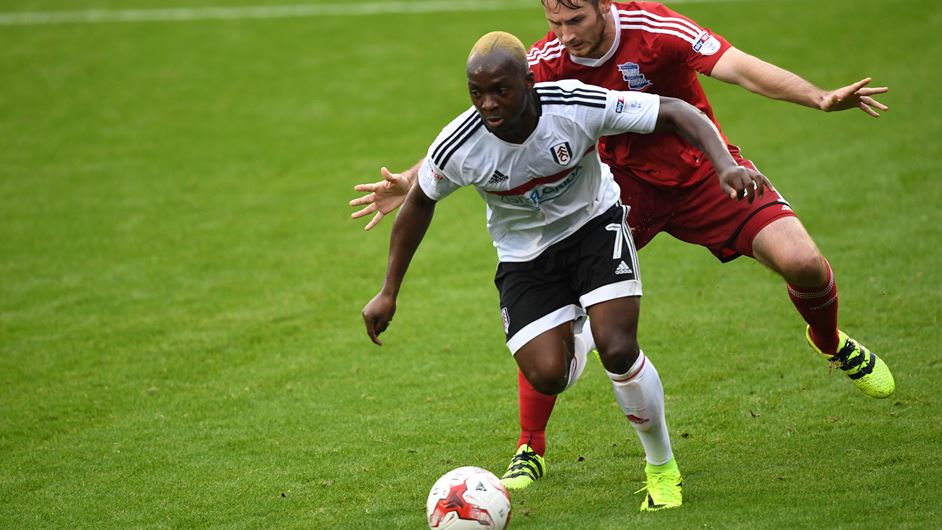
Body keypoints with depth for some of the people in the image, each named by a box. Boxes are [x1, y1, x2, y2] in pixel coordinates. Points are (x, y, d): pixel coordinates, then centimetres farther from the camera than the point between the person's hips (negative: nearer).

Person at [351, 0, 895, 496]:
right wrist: (410, 181, -18)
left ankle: (831, 342, 22)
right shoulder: (547, 62, -17)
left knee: (803, 263, -16)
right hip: (622, 185, 2)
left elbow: (738, 66, -35)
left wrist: (821, 98, -49)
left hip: (700, 173, -1)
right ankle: (531, 449, -1)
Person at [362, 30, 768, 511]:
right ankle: (577, 340, 30)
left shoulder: (577, 106, -30)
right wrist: (388, 293, -1)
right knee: (547, 378, -12)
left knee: (618, 351, -19)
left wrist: (725, 164, -39)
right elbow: (419, 202, -4)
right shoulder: (458, 148, -26)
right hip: (524, 252, 2)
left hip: (594, 222, -1)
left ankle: (663, 469, 7)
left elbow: (676, 113, -21)